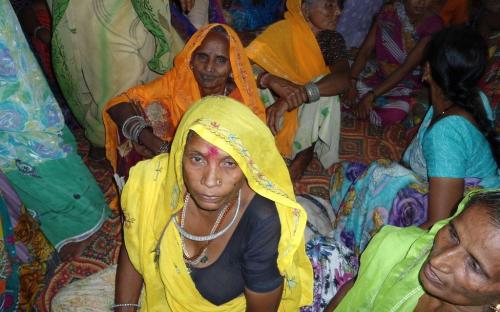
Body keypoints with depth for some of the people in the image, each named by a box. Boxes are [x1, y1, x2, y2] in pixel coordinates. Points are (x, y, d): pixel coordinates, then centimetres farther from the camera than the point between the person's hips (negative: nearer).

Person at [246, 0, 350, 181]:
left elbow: (343, 78, -28)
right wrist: (271, 80, -46)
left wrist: (300, 94, -45)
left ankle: (304, 156, -20)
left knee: (324, 83, -27)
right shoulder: (281, 31, -15)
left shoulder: (332, 40, -9)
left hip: (311, 114, 1)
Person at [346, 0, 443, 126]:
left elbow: (407, 68, -24)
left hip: (405, 84, -2)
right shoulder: (389, 11, -8)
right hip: (376, 73, 3)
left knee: (393, 114, -32)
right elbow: (366, 50, -7)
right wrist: (351, 83, -21)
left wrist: (371, 95, -30)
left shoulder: (433, 24, -18)